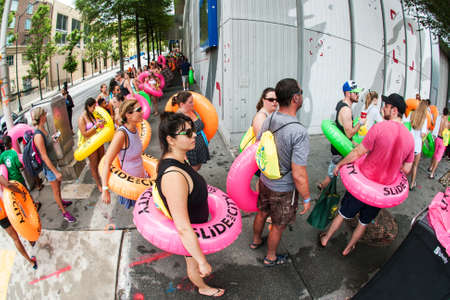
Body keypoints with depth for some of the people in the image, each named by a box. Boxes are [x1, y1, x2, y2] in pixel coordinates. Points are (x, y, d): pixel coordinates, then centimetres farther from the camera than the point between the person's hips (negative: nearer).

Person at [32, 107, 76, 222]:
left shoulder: (42, 129, -2)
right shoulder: (38, 135, -30)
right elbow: (44, 157, -27)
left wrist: (52, 138, 1)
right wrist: (55, 172, -24)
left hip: (53, 162, 9)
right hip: (48, 166, -9)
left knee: (58, 184, 28)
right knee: (55, 189, 6)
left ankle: (61, 202, 51)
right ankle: (64, 212, 21)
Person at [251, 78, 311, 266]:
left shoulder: (269, 120, -10)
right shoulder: (299, 132, -32)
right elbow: (299, 175, -29)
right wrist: (306, 199, -13)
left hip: (265, 181, 7)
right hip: (283, 190, -6)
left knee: (262, 213, 30)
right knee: (278, 226, 18)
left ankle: (256, 241, 56)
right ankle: (271, 258, 42)